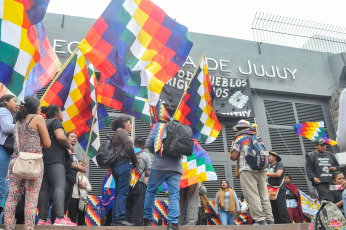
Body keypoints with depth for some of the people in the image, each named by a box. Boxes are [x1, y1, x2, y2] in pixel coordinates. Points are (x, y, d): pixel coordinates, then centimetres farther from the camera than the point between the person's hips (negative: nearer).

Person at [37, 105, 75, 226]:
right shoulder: (55, 122, 0)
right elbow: (60, 137, -17)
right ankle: (60, 218, -28)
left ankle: (42, 219, 0)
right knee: (60, 186, -17)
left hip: (43, 159, 9)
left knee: (45, 188, 3)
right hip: (54, 159, -9)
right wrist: (69, 146, -1)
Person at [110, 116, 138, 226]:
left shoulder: (116, 134, 25)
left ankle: (115, 219, 9)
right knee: (123, 192, -11)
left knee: (118, 192, 8)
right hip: (124, 164, -9)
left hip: (116, 166, 9)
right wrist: (135, 161, -4)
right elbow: (129, 147, -14)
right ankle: (120, 218, -12)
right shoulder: (122, 132, -3)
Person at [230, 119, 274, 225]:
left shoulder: (240, 138, 3)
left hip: (247, 170, -6)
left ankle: (260, 220, -11)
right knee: (264, 195, 8)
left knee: (252, 196, -6)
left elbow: (234, 157, -2)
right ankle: (269, 219, 8)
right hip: (262, 169, 6)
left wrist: (232, 153, 19)